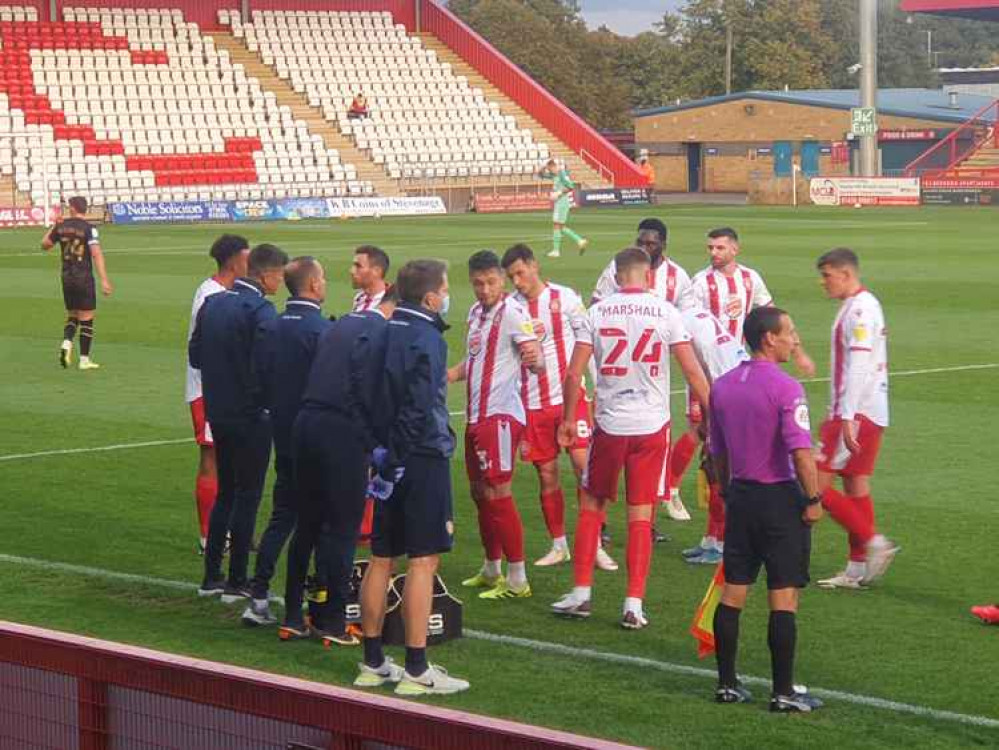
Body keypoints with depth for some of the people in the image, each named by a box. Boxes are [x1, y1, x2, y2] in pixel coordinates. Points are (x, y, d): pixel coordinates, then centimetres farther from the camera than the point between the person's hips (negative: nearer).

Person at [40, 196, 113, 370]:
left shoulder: (61, 227, 2)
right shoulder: (88, 228, -12)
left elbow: (45, 245, 15)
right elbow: (96, 253, -20)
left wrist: (53, 227, 28)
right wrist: (104, 280, -22)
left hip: (67, 277, 5)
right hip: (84, 278, -5)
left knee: (72, 316, 19)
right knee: (86, 318, 3)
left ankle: (66, 343, -7)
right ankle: (84, 359, 4)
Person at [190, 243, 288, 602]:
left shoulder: (212, 303, 5)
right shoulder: (260, 310, -18)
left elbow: (194, 356, 10)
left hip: (217, 412, 7)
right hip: (251, 417, -7)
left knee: (226, 492, 18)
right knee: (248, 496, 3)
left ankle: (211, 576, 20)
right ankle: (237, 581, 6)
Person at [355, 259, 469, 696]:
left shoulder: (385, 332, 12)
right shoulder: (426, 337, -14)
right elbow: (418, 407, -19)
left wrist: (385, 453, 15)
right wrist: (396, 459, -15)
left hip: (391, 458, 9)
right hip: (423, 460, -9)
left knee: (381, 558, 12)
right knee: (424, 561, -6)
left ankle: (372, 664, 17)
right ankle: (416, 670, -6)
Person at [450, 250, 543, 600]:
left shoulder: (512, 313, -14)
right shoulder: (475, 312, 12)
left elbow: (536, 359, -23)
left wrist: (534, 359, -44)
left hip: (501, 415, -9)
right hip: (477, 415, 9)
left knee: (497, 494, -9)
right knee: (480, 492, 15)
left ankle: (517, 580, -3)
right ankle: (492, 569, 28)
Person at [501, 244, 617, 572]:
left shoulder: (565, 297, -3)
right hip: (533, 404, 2)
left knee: (584, 466, -9)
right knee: (547, 476, 7)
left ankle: (596, 545, -3)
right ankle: (558, 545, 19)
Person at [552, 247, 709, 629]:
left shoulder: (597, 313, -2)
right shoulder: (666, 312, -4)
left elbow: (574, 374, -2)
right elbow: (692, 371, -5)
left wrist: (568, 419, 11)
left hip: (609, 425, 0)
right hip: (652, 425, 0)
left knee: (591, 507, 16)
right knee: (640, 516, 6)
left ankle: (581, 593, 16)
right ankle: (634, 605, 4)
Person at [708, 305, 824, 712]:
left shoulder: (722, 386, 7)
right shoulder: (785, 388, -15)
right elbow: (801, 452, -20)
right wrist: (813, 499, -12)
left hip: (740, 496, 7)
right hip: (781, 498, -6)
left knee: (733, 592, 10)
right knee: (783, 598, -1)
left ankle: (726, 683, 15)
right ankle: (783, 692, 2)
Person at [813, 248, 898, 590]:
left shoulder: (861, 309, -15)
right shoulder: (857, 307, 16)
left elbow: (859, 369, -23)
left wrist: (847, 418, -26)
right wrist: (837, 415, 22)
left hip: (857, 415, -10)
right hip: (869, 415, 10)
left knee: (817, 483, -9)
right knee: (855, 486, 11)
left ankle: (873, 542, -8)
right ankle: (858, 569, 14)